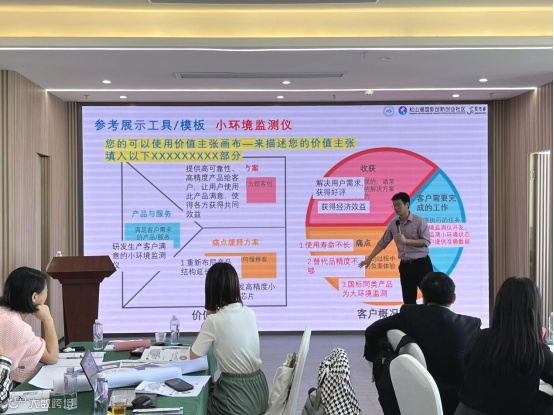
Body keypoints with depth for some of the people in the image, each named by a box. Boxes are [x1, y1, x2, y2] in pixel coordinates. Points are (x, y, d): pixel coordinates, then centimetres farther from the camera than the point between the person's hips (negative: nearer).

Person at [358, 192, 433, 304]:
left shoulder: (419, 221, -8)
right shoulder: (393, 224, 7)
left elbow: (426, 242, -14)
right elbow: (382, 243, 13)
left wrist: (407, 240, -21)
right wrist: (369, 259, 12)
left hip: (421, 263, -5)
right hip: (405, 265, 5)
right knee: (408, 300, 7)